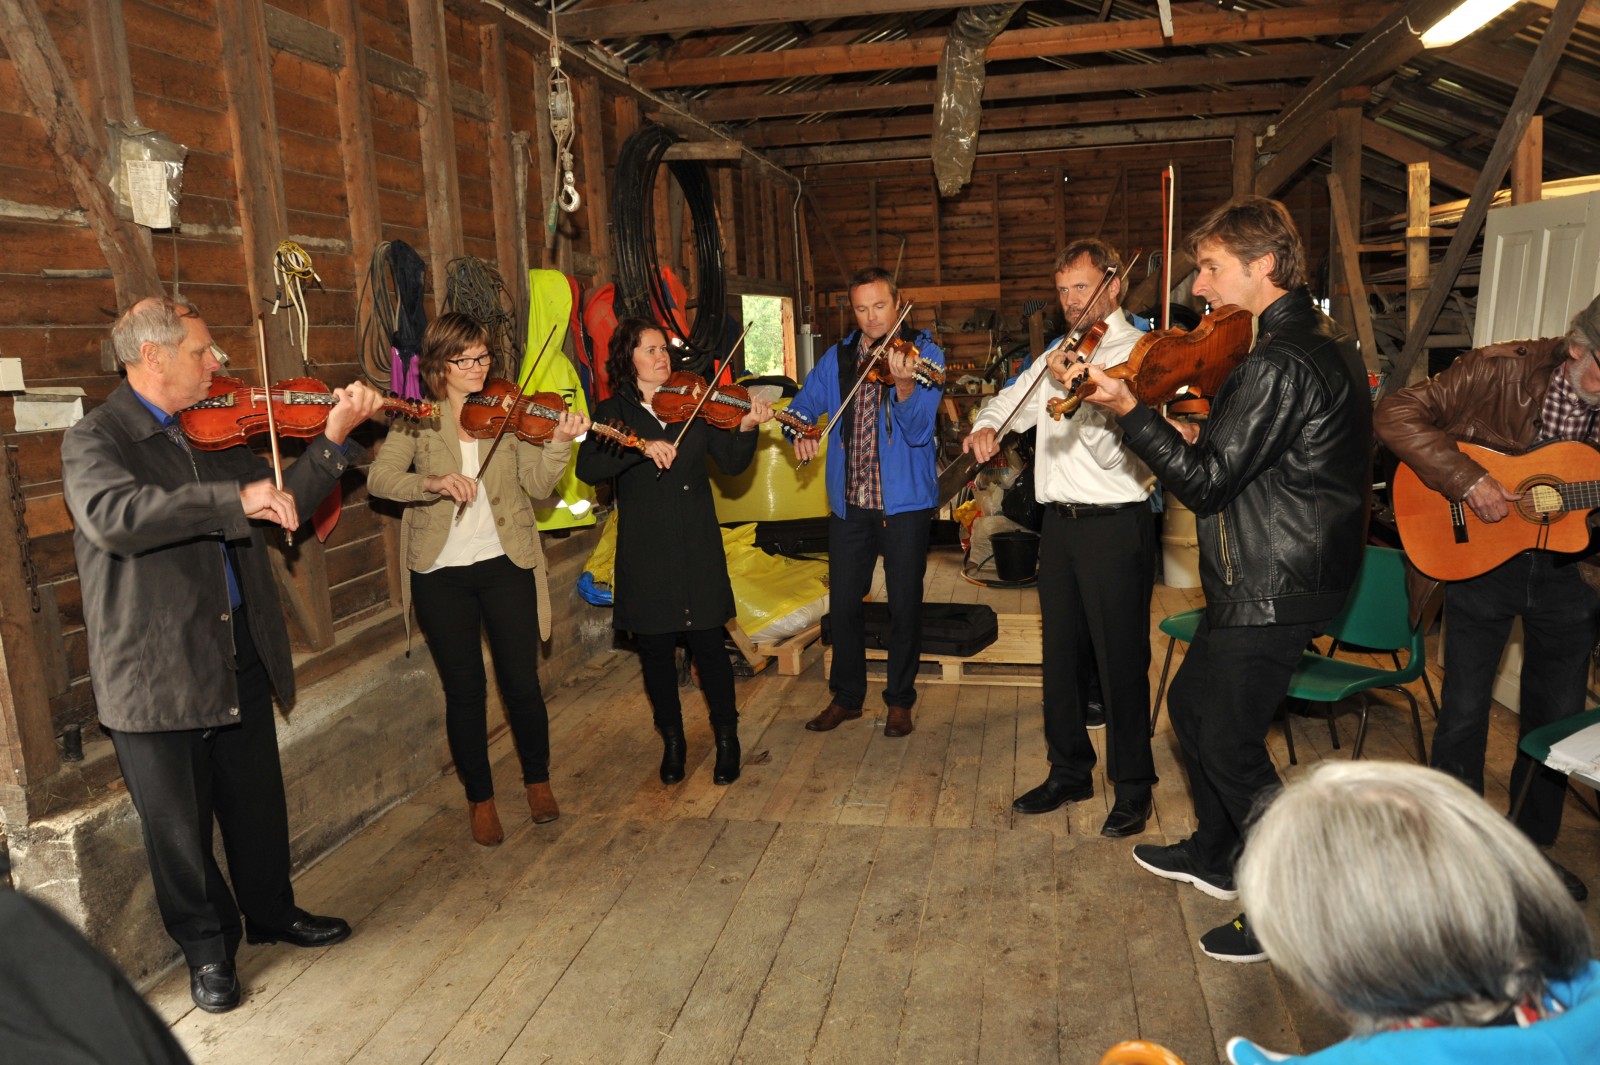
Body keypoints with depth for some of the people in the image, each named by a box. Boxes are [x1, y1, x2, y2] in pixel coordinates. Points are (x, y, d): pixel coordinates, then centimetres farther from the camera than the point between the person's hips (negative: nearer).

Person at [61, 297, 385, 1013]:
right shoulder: (94, 440, -10)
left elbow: (279, 507, 9)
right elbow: (113, 515, -30)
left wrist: (333, 440, -2)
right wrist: (235, 499, -37)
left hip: (240, 658, 6)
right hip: (155, 676, -5)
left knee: (257, 801, 19)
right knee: (180, 825, 10)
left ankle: (271, 911, 40)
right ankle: (208, 946, 30)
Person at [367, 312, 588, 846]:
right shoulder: (419, 418, 2)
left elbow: (538, 485, -6)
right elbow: (380, 478, -10)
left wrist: (559, 442, -22)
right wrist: (435, 481, -27)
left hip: (505, 564, 0)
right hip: (441, 572, 0)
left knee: (522, 682, 4)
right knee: (465, 690, 7)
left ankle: (537, 779, 27)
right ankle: (480, 797, 24)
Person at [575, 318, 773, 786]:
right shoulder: (613, 412, 3)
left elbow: (732, 463, 1)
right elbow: (587, 469, -13)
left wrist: (746, 427, -17)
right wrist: (642, 447, -24)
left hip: (697, 545, 0)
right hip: (644, 550, 0)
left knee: (707, 643, 0)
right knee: (655, 648, 8)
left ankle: (727, 738, 18)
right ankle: (672, 739, 27)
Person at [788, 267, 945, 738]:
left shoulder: (923, 353, -6)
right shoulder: (838, 357, 7)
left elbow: (918, 429, -17)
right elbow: (805, 405, 13)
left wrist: (904, 386, -36)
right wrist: (801, 433, -9)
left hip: (904, 501, -3)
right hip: (848, 501, 4)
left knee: (905, 603, 6)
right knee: (843, 602, 10)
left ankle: (900, 699, 24)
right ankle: (846, 696, 28)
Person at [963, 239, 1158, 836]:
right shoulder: (1061, 352, 14)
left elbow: (1115, 453, -18)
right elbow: (1012, 400, 24)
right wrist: (986, 427, 2)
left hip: (1115, 524, -7)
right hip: (1059, 522, 7)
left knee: (1121, 659, 0)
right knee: (1062, 654, 14)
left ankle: (1133, 787, 15)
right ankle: (1070, 772, 28)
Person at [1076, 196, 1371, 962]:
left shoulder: (1278, 364, -22)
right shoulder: (1321, 341, 11)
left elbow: (1205, 482, -22)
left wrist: (1128, 409, -22)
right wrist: (1204, 435, 9)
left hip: (1271, 589, -11)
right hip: (1273, 576, 11)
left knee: (1230, 743, -1)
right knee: (1192, 702, 21)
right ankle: (1216, 853, 39)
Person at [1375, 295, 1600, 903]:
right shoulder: (1502, 372, -16)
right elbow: (1397, 414, -21)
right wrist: (1467, 481, -27)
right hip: (1479, 554, -4)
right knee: (1464, 712, 4)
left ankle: (1531, 846, 33)